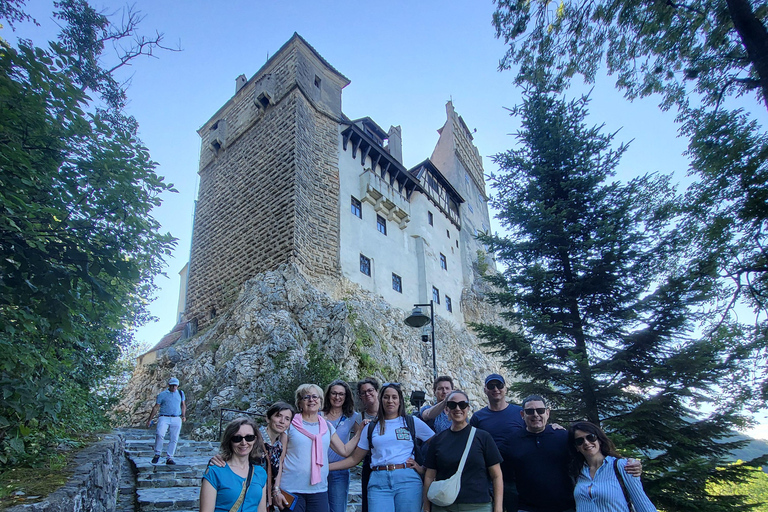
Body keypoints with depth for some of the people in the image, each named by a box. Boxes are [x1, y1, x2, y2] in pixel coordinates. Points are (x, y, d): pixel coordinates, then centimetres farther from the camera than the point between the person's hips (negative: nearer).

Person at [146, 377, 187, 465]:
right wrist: (149, 420, 7)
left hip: (176, 419, 3)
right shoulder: (162, 394, 5)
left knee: (174, 439, -2)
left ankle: (169, 458, 6)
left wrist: (183, 415, 8)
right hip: (164, 418, -3)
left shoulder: (180, 393, 16)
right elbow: (156, 407, 8)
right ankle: (157, 454, -7)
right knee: (159, 434, -24)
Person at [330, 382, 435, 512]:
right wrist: (324, 466, 6)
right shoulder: (371, 427, 15)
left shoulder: (412, 422, 10)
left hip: (407, 481, -1)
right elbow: (355, 459, 14)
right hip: (379, 483, 1)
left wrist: (423, 468, 1)